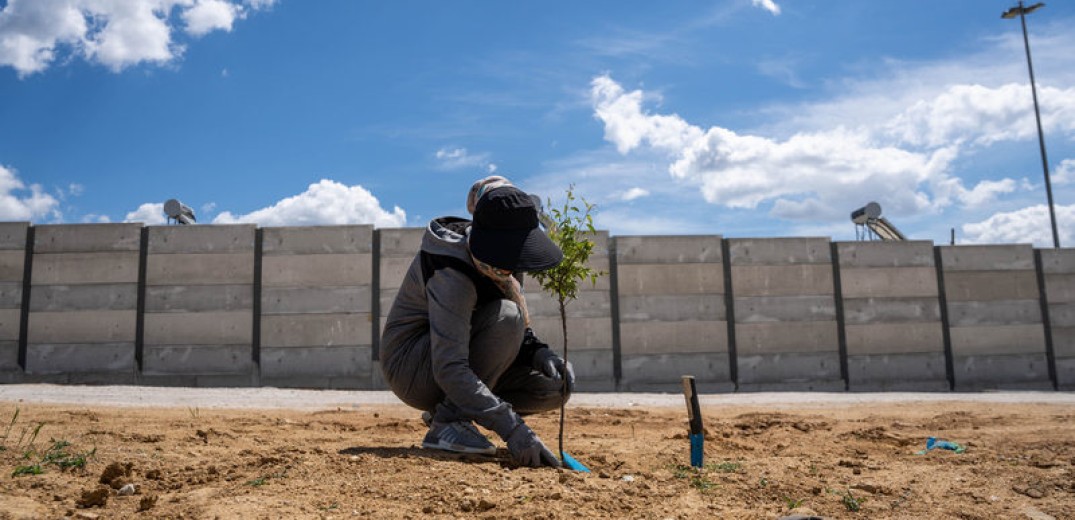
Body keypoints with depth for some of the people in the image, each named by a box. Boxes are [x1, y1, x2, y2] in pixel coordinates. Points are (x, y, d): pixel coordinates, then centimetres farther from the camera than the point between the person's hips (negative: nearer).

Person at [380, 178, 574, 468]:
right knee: (505, 316, -31)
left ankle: (445, 412, 2)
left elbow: (518, 331, 7)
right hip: (412, 368, -8)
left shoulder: (501, 262, -4)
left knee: (556, 384, -8)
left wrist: (537, 350, -16)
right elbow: (449, 370, -37)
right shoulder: (451, 273, -30)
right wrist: (512, 428, -42)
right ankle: (447, 423, -20)